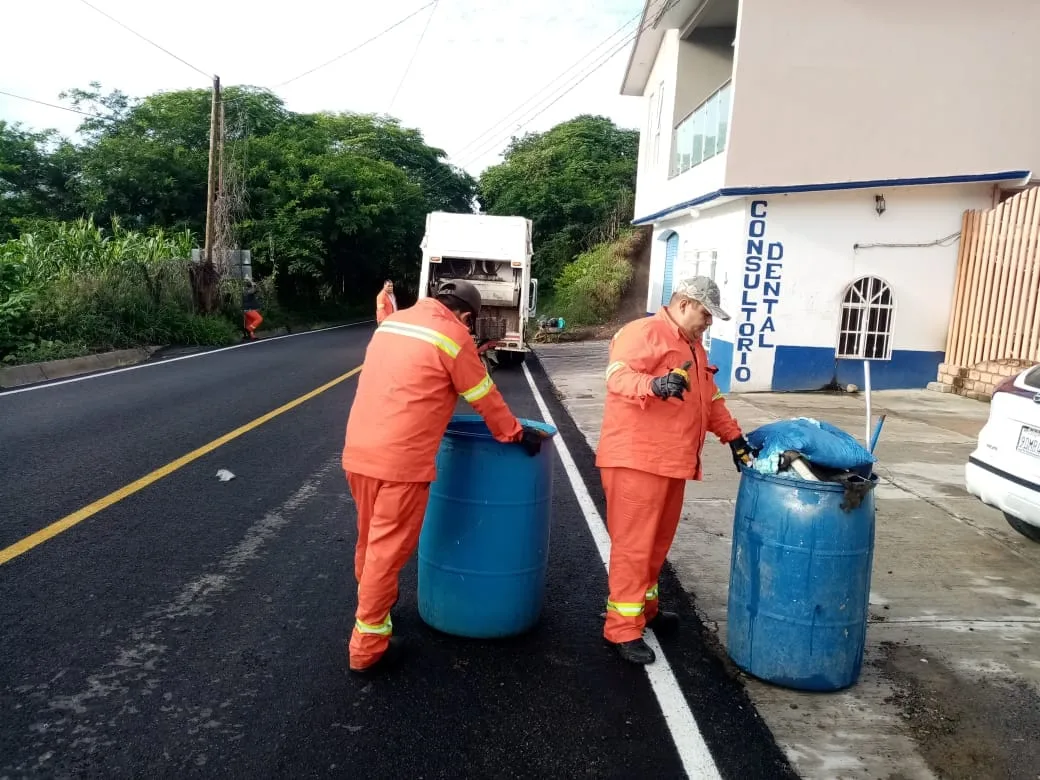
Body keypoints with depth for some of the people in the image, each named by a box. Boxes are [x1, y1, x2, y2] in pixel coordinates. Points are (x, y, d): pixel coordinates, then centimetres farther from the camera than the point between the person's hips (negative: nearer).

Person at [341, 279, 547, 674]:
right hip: (400, 459, -7)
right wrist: (516, 433, 15)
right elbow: (485, 398, 1)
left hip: (358, 450, 7)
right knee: (387, 550, 4)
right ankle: (368, 646, 13)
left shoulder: (393, 321, 15)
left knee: (369, 542, 23)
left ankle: (371, 609, 44)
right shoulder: (454, 336, -5)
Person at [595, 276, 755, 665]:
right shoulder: (642, 333, -10)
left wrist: (734, 437, 21)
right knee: (633, 544, -5)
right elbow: (618, 375, -25)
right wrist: (655, 385, -43)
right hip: (636, 460, -9)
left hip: (671, 462, 9)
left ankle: (644, 607, 33)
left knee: (657, 541, 17)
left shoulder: (693, 346, 21)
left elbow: (710, 398, 27)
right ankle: (622, 628, 3)